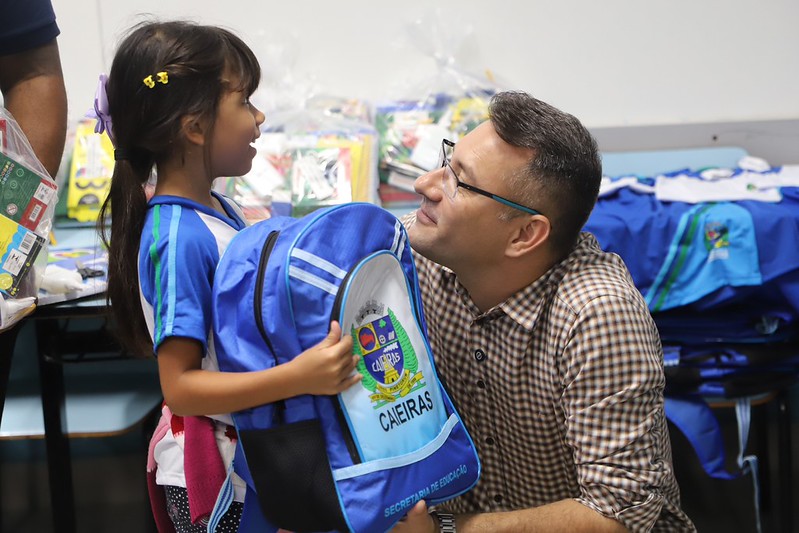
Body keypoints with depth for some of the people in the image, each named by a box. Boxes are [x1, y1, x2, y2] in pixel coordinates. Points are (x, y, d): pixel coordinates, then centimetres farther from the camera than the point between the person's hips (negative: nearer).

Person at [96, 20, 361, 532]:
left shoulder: (219, 209, 2)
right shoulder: (178, 238, -25)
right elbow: (178, 385, -27)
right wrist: (298, 377, -36)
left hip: (253, 454, 9)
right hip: (212, 471, -9)